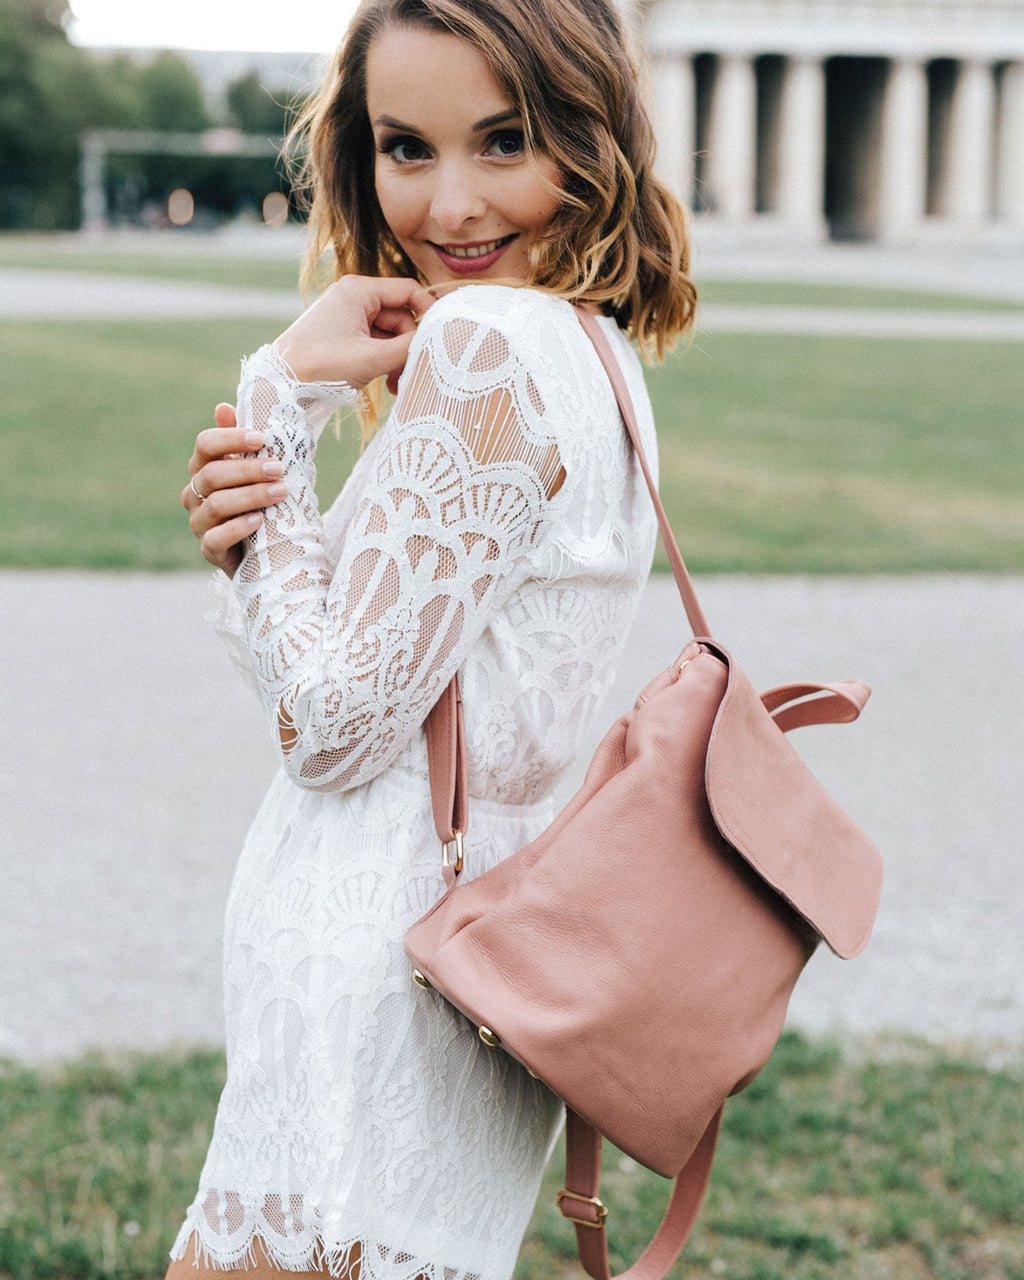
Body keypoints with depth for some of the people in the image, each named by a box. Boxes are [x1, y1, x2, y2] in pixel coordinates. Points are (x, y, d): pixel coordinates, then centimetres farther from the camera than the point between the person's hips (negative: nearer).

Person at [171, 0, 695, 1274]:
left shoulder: (488, 340, -17)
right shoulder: (597, 356, 12)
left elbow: (337, 724, -17)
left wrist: (284, 394, -10)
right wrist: (249, 532, -6)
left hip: (380, 971, -9)